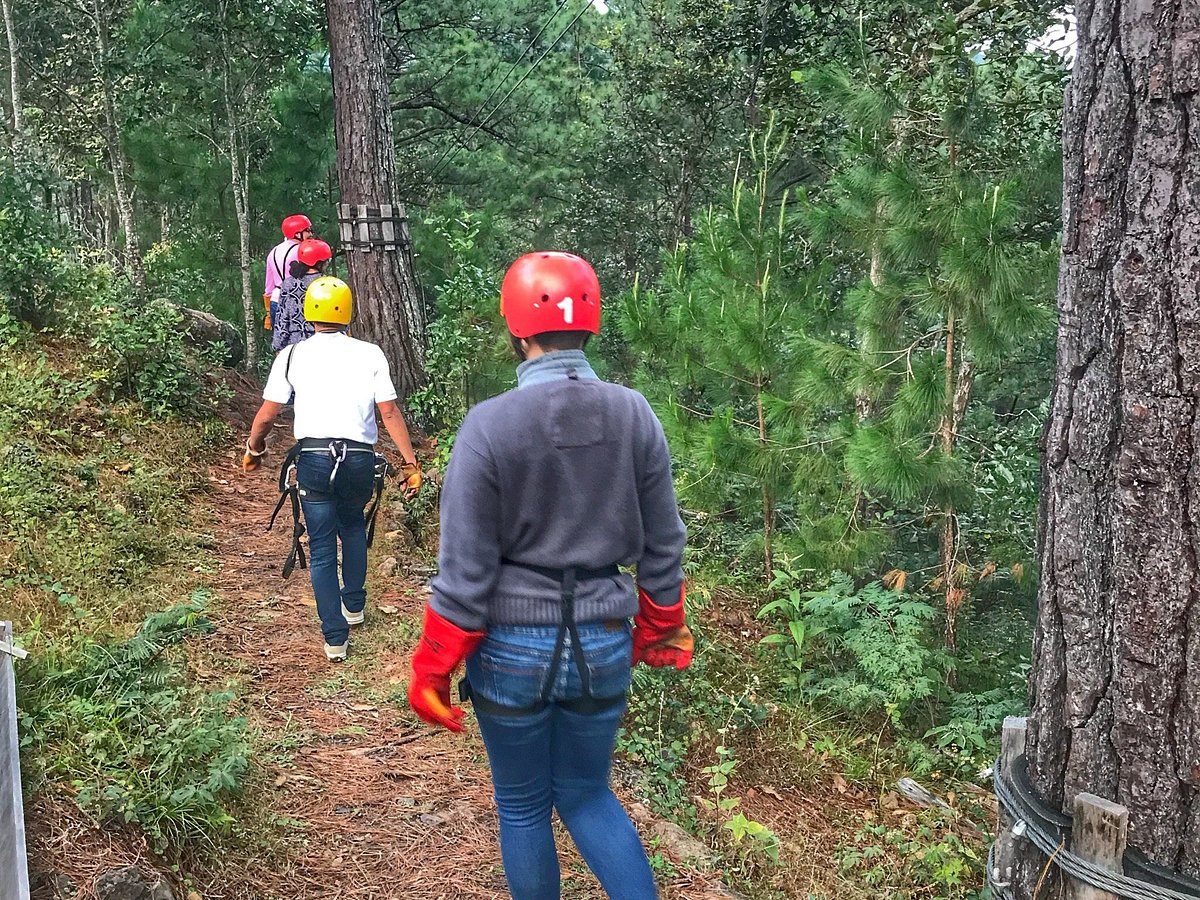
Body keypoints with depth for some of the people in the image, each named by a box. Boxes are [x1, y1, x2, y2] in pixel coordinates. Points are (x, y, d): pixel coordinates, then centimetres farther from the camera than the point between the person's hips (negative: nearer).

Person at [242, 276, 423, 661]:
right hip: (359, 460, 1)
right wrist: (411, 463, 3)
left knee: (321, 549, 8)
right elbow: (390, 412, -3)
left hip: (313, 459, -1)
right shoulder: (370, 354, 1)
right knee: (353, 526, 29)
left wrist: (253, 449, 22)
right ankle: (354, 605, 35)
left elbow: (266, 415, 3)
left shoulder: (292, 355, 2)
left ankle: (335, 637, 6)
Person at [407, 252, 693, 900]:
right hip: (604, 647, 3)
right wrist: (660, 631, 18)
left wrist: (432, 670, -1)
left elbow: (466, 571, -14)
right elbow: (663, 548, 2)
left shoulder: (490, 424, -16)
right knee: (587, 796, 23)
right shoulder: (634, 415, -6)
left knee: (522, 808, 19)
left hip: (512, 650, -3)